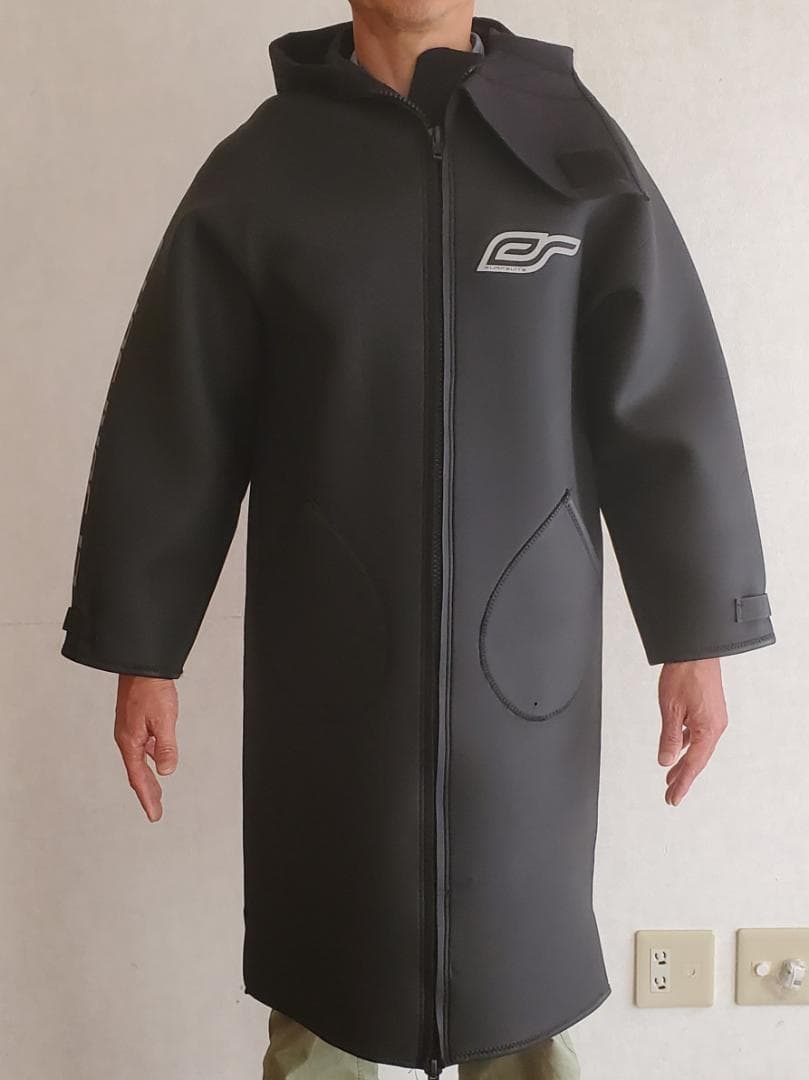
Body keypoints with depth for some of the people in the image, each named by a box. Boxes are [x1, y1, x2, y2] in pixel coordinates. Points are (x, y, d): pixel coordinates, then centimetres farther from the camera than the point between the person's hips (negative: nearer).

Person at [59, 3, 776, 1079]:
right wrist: (142, 649, 1)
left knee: (523, 979, 13)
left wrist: (694, 635, -1)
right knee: (323, 971, 13)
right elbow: (171, 428, 1)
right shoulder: (259, 168, 1)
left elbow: (668, 406, 1)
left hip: (525, 659, 1)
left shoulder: (579, 150, 2)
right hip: (329, 663, 0)